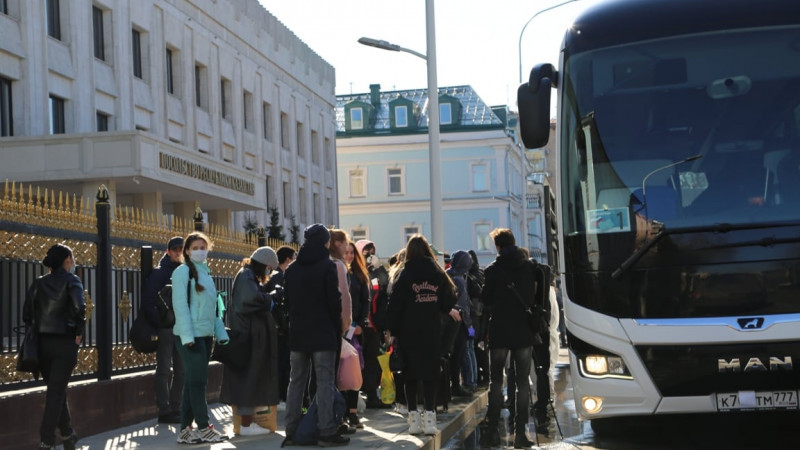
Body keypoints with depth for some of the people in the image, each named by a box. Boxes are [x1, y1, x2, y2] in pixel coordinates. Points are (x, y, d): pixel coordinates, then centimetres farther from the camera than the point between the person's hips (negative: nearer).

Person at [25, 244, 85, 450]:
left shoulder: (38, 283, 8)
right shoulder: (71, 281, -6)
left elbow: (27, 312, 4)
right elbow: (79, 308, -20)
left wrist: (34, 331, 11)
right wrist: (79, 332, -8)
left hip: (42, 342, 5)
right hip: (65, 342, -5)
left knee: (56, 390, 18)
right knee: (56, 392, -1)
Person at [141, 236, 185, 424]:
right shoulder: (159, 273, -3)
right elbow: (148, 302, -10)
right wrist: (159, 323, -17)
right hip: (165, 329, -6)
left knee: (180, 370, 9)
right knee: (164, 370, -3)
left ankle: (175, 409, 17)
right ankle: (164, 411, -1)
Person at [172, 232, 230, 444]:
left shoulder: (206, 272, 17)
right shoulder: (183, 271, -6)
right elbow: (180, 305, -13)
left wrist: (220, 332, 13)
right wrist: (187, 336, -20)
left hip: (206, 335, 8)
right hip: (190, 335, -8)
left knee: (193, 381, 9)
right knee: (197, 380, -5)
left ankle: (185, 430, 13)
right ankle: (204, 427, 0)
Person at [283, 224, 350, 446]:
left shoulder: (291, 269, 10)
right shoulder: (327, 266, -9)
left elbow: (287, 300, 12)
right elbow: (335, 301, -11)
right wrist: (337, 328, -1)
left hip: (297, 334, 6)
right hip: (323, 334, -5)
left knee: (296, 381, 11)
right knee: (325, 382, -4)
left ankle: (291, 431, 11)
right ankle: (327, 432, -7)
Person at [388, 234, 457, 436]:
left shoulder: (405, 274, -4)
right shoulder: (438, 274, 2)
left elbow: (395, 304, -6)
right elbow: (448, 301, 3)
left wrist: (393, 330, 0)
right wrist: (447, 310, 25)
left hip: (409, 331, -1)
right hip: (432, 331, 2)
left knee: (411, 373, 5)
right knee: (431, 372, 5)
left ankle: (413, 417, 4)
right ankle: (429, 416, -2)